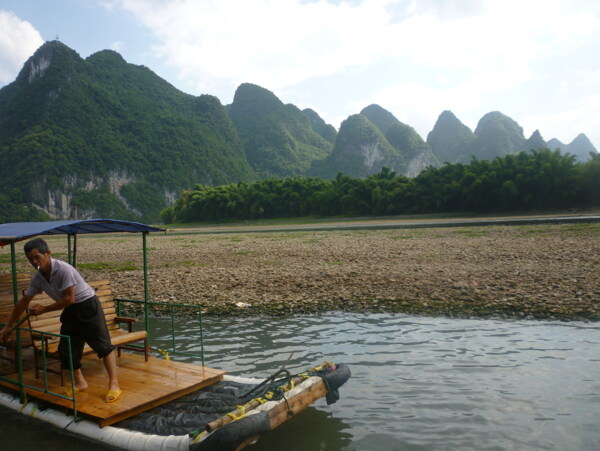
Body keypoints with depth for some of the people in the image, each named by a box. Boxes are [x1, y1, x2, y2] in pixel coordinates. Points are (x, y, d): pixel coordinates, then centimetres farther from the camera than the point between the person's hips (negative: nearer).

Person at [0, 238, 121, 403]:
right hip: (71, 311, 8)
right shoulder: (37, 278, -2)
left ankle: (114, 385, -3)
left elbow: (69, 299, -24)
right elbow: (23, 302, 10)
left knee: (103, 344, -7)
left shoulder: (64, 270, -26)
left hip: (88, 306, -8)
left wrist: (44, 309, -16)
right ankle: (80, 382, 24)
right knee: (67, 348, 8)